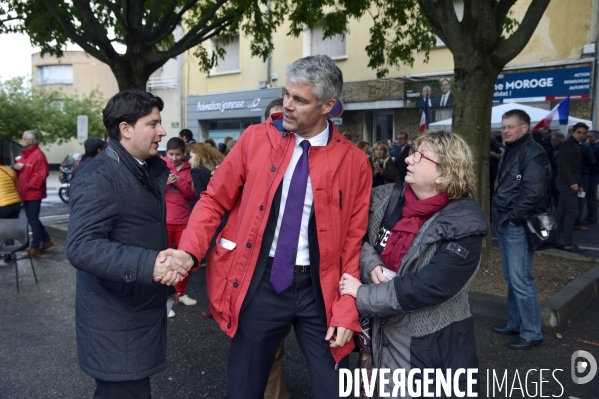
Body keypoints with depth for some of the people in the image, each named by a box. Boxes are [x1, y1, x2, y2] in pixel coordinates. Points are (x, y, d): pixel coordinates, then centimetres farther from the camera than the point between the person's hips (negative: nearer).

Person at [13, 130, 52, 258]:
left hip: (33, 193, -10)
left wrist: (30, 185, -19)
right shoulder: (25, 154, 15)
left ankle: (35, 247, 6)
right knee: (32, 219, 16)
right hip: (26, 193, 10)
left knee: (33, 220, -3)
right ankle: (46, 240, 26)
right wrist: (16, 166, 1)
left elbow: (41, 174, -23)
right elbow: (19, 168, 24)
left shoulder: (38, 155, -16)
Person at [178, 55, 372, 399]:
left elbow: (354, 240, -2)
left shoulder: (353, 161, -4)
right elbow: (214, 200, 3)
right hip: (260, 284, 1)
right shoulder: (256, 138, -2)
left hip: (318, 290, 0)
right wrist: (187, 253, -12)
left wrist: (346, 311, -7)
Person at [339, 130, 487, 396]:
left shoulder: (463, 225, -19)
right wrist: (371, 266, -15)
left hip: (430, 349, -5)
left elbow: (426, 288, -25)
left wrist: (362, 295, -19)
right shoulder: (388, 200, -3)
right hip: (382, 335, 5)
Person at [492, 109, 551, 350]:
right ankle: (515, 324, 28)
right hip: (504, 225, 10)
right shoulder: (509, 152, 17)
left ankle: (532, 333, 6)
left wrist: (514, 218, -15)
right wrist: (498, 215, 11)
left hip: (518, 227, -10)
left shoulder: (533, 153, -13)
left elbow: (534, 192, -22)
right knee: (511, 279, 16)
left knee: (520, 280, -6)